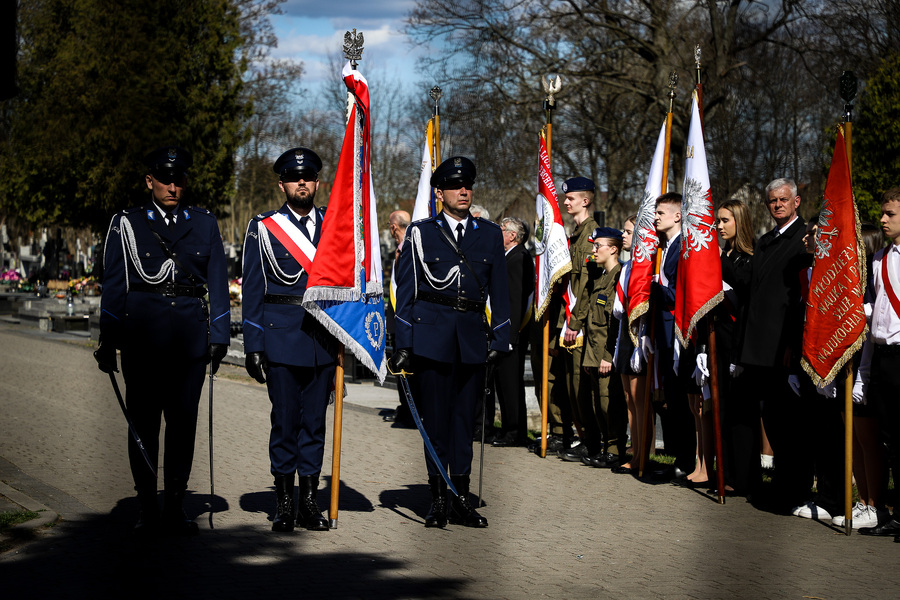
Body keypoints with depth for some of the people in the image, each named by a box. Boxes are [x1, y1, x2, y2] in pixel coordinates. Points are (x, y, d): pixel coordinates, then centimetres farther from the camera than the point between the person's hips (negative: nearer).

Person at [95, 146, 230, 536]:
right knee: (143, 420, 2)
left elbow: (217, 283, 10)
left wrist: (219, 336, 3)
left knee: (183, 419, 3)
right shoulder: (127, 224, 5)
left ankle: (175, 508, 12)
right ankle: (147, 510, 10)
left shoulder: (204, 224, 10)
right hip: (142, 334, -1)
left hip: (191, 335, 2)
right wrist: (107, 342, 0)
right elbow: (114, 285, 4)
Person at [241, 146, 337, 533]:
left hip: (324, 337, 3)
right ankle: (283, 504, 9)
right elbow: (252, 292, 1)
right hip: (282, 337, -3)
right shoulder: (263, 229, 2)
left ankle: (308, 501, 13)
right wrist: (253, 347, -4)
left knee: (315, 419, 6)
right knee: (285, 420, 0)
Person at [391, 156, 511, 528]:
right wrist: (403, 345, -2)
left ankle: (461, 500, 11)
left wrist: (499, 340, 5)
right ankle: (438, 501, 8)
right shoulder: (421, 233, 4)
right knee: (435, 417, 0)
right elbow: (406, 290, 3)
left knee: (465, 416, 5)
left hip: (472, 337, 2)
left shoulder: (490, 235, 11)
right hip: (432, 334, -2)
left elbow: (499, 292, 12)